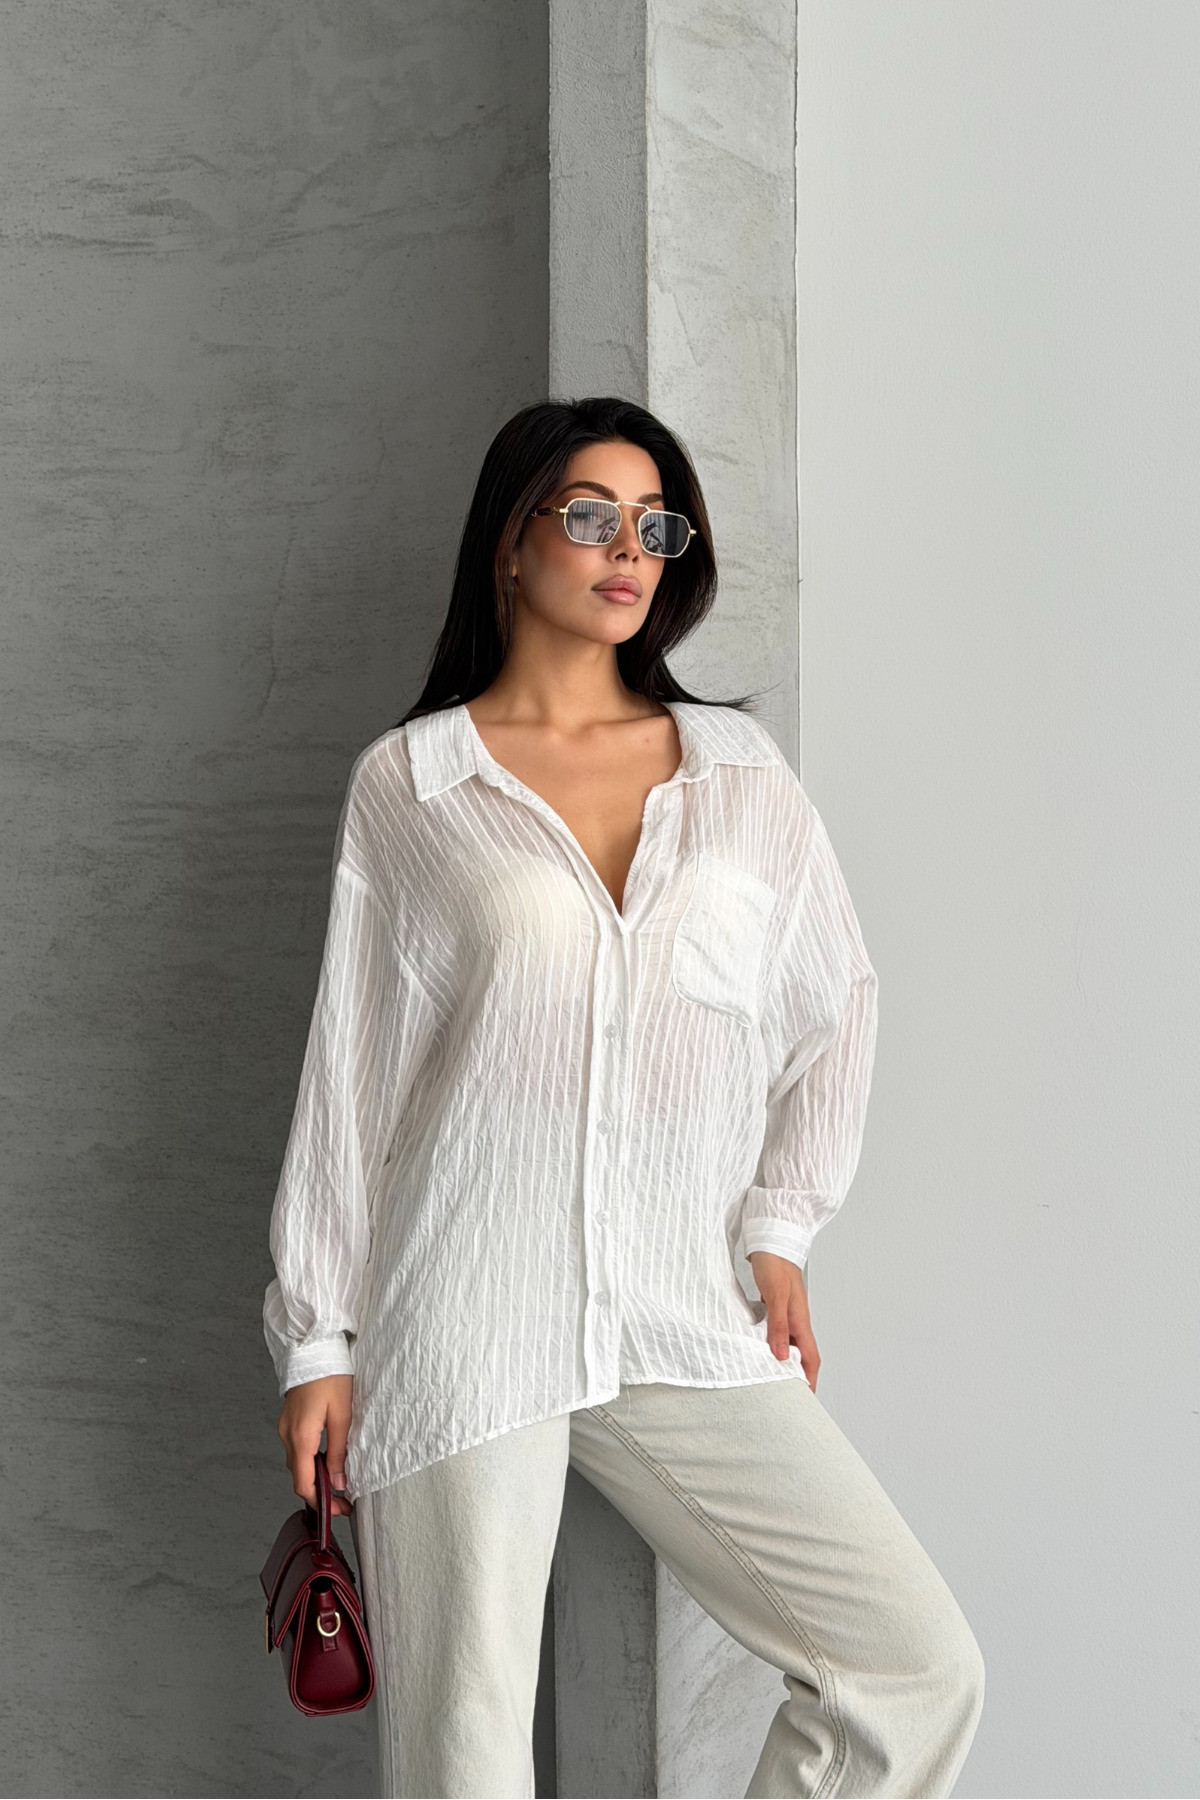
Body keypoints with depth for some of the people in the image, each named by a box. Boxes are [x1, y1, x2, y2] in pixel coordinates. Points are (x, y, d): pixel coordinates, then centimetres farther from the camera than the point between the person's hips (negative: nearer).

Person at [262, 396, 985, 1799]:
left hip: (689, 1324, 3)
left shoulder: (739, 772, 11)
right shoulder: (407, 784, 4)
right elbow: (348, 1066, 5)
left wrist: (777, 1224, 7)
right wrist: (315, 1342, 4)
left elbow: (837, 1002, 18)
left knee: (922, 1668, -6)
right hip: (461, 1325, -2)